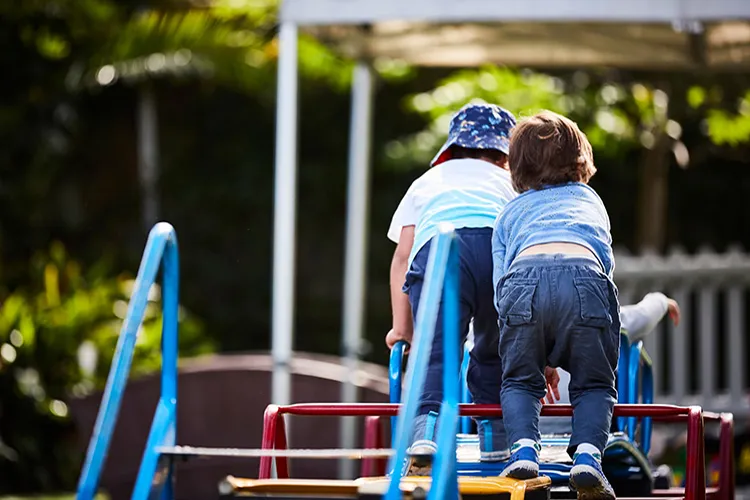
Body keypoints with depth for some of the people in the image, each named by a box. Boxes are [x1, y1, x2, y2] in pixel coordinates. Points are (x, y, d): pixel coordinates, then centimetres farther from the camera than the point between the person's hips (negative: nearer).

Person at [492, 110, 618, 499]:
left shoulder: (510, 211, 36)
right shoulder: (589, 198, 39)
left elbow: (499, 281, 26)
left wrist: (540, 360, 29)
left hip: (524, 277, 0)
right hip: (585, 275, 0)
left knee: (519, 380, 19)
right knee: (593, 383, 15)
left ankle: (524, 447, -7)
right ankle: (587, 452, -11)